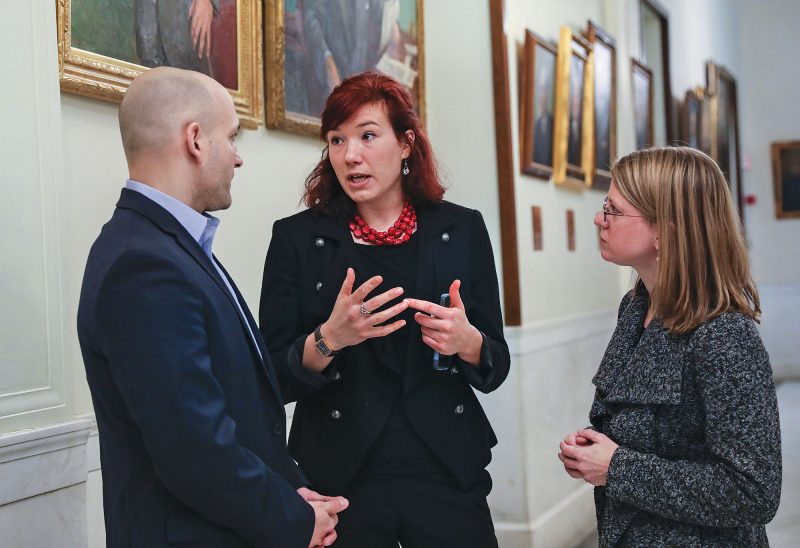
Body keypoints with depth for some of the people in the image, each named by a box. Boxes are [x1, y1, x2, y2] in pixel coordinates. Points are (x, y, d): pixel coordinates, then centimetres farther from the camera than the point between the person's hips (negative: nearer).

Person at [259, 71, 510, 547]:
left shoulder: (462, 229, 2)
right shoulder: (298, 237, -2)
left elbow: (495, 369, 5)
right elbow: (276, 379, -3)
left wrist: (467, 342, -16)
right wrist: (329, 339, -22)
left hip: (447, 474, 1)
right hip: (339, 481, -1)